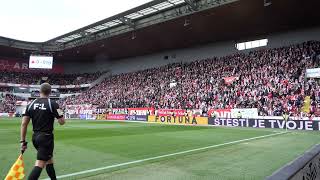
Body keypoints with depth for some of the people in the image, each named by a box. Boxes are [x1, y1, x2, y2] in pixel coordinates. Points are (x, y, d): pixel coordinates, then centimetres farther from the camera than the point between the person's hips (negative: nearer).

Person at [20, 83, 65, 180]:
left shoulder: (31, 104, 3)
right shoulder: (53, 104, -10)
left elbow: (24, 124, 0)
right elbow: (62, 122, -10)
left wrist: (23, 141, 6)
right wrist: (60, 113, 10)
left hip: (35, 137, 6)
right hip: (46, 137, -6)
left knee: (49, 160, 21)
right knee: (39, 164, -6)